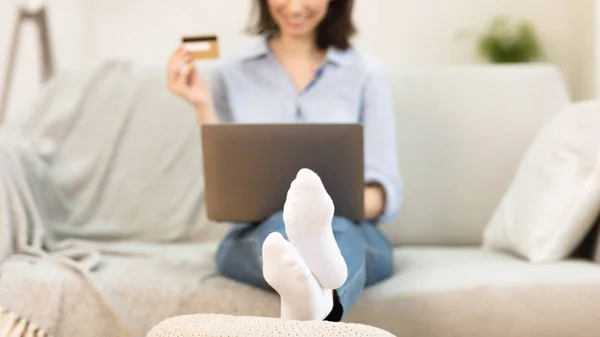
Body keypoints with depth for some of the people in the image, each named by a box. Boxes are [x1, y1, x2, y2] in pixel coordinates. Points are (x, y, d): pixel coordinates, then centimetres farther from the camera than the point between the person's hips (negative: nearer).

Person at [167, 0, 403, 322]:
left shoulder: (367, 73, 10)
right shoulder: (231, 75, 13)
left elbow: (386, 189, 4)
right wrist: (201, 106, 0)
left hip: (349, 229, 0)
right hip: (254, 235, 1)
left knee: (335, 227, -36)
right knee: (282, 226, -35)